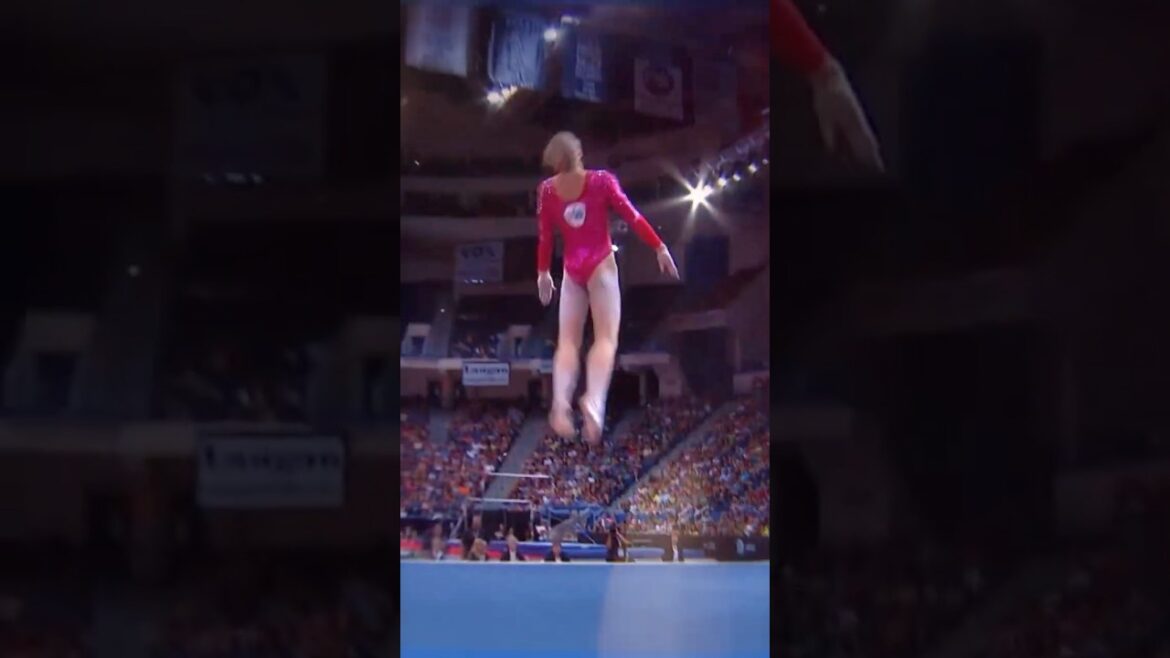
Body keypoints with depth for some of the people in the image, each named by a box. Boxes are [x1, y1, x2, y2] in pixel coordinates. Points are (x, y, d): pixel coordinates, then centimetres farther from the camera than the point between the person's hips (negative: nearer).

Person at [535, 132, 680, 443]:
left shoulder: (546, 189, 2)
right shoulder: (601, 180, -5)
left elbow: (544, 235, 7)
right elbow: (631, 216, -5)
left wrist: (543, 272, 19)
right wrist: (659, 247, 2)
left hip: (572, 270, 3)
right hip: (600, 265, -3)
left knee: (568, 341, 5)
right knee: (606, 337, -10)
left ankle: (560, 401, -17)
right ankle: (594, 400, -33)